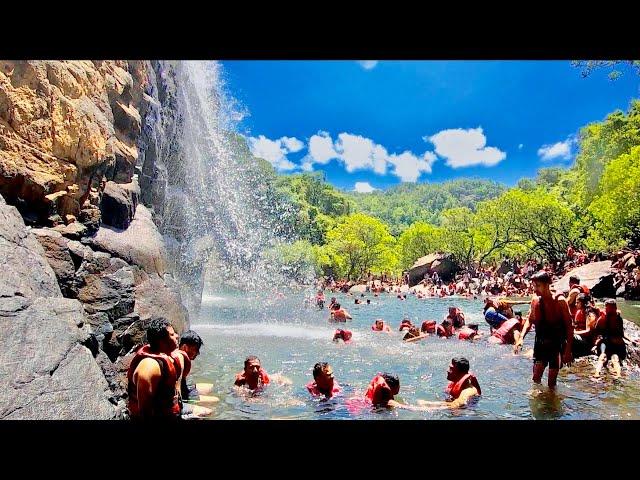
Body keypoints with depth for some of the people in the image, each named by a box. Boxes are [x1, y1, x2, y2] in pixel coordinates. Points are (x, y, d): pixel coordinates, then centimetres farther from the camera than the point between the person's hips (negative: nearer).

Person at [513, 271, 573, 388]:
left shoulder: (559, 301, -14)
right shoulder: (535, 300, -1)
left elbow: (569, 326, -12)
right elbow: (530, 320, 11)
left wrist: (568, 350, -16)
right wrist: (521, 338, -2)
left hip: (556, 344, -4)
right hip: (540, 344, 4)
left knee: (551, 382, 3)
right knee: (536, 378, 2)